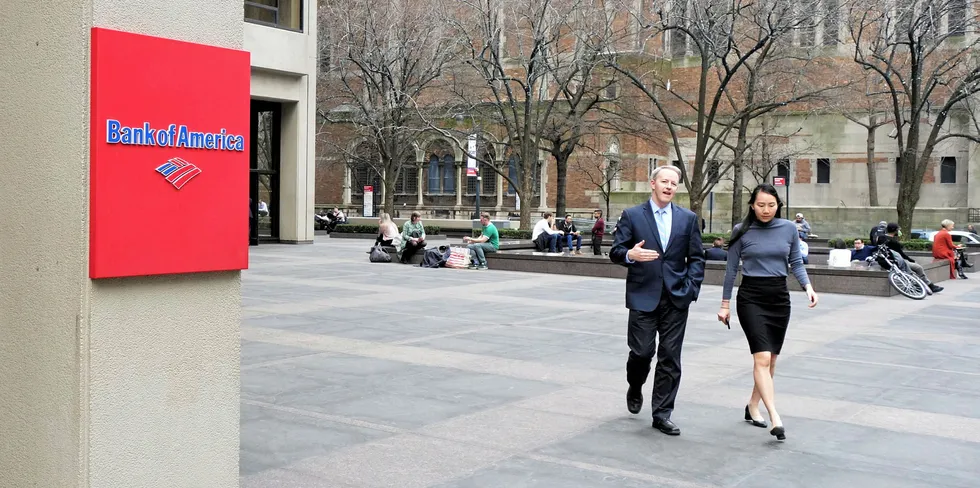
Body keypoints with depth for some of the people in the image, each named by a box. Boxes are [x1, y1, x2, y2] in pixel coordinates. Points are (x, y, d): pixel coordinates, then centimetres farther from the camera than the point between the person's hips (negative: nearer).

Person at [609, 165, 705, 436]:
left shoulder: (688, 218, 8)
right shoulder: (632, 216, 2)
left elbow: (696, 258, 9)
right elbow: (615, 252, -1)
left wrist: (691, 289, -3)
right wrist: (630, 255, -23)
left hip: (677, 298, 2)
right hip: (643, 296, -2)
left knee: (670, 358, 2)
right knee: (642, 351, -2)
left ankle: (662, 414, 11)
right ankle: (635, 388, 31)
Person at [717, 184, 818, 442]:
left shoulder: (789, 228, 3)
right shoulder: (742, 231, -2)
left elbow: (796, 262, 8)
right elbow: (732, 269, 3)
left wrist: (808, 286, -9)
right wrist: (725, 304, 4)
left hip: (779, 297, 3)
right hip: (751, 297, -3)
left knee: (771, 358, 10)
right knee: (762, 357, -14)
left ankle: (753, 406, 28)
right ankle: (775, 418, -18)